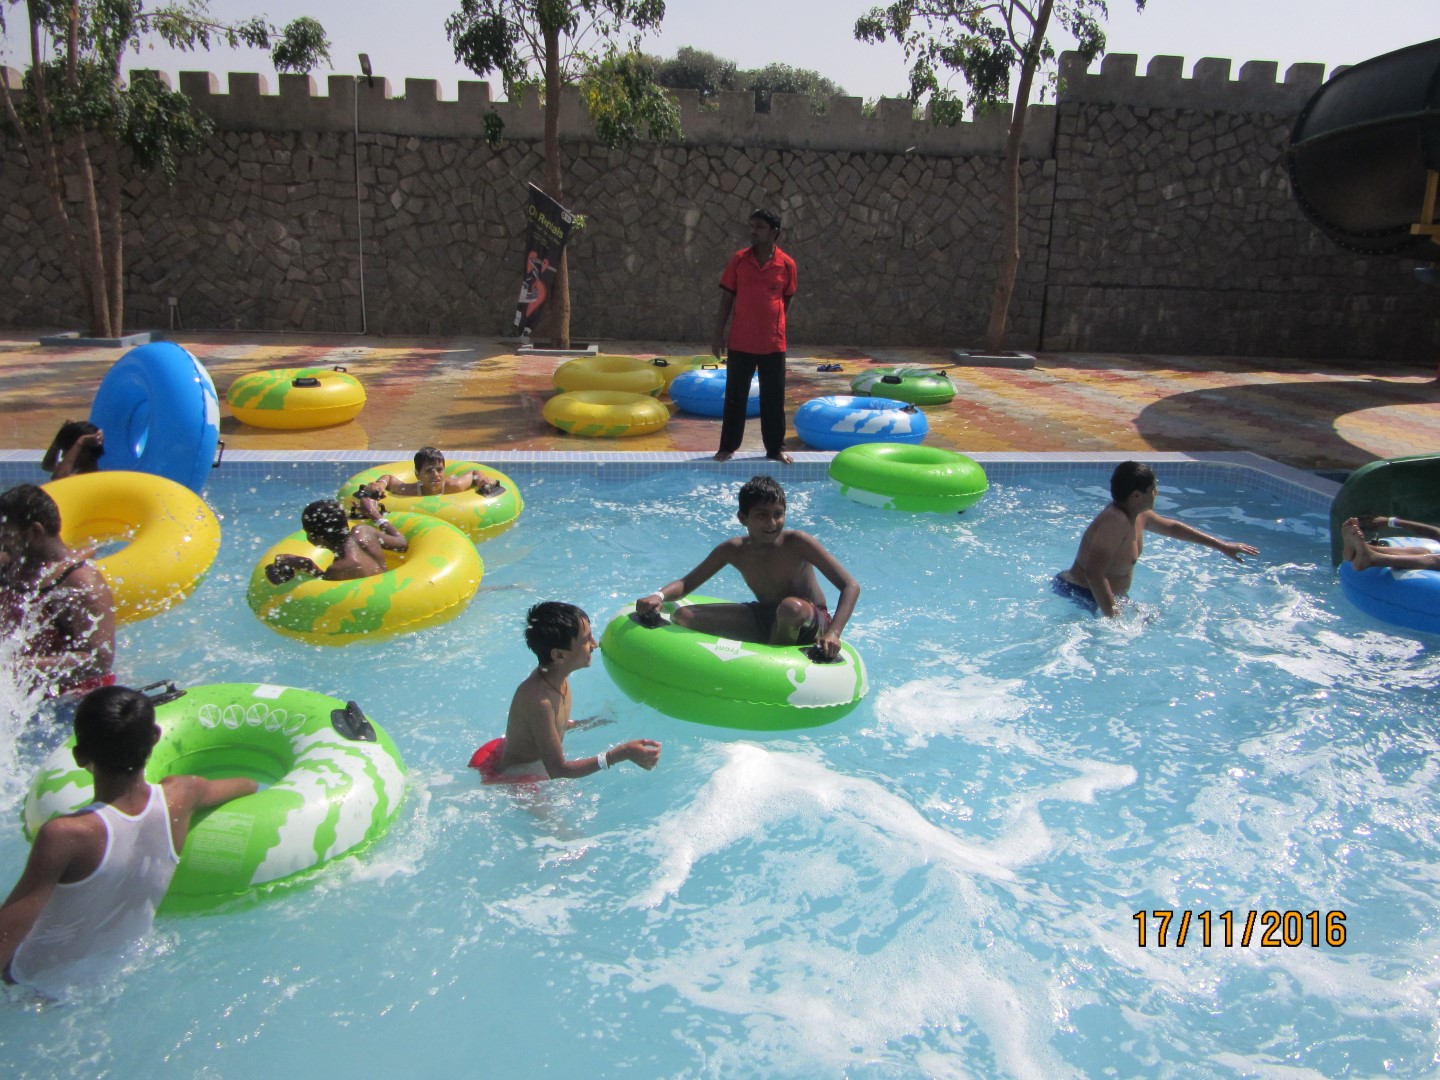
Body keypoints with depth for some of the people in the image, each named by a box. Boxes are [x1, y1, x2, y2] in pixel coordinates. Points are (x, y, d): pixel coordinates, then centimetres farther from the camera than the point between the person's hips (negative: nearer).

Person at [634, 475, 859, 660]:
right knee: (683, 616, -9)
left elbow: (851, 586, -22)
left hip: (811, 623, -4)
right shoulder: (734, 550, -7)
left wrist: (833, 633, -38)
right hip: (765, 620, 4)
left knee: (792, 607, -42)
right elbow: (686, 584, 1)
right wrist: (659, 595, -23)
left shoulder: (797, 543, -20)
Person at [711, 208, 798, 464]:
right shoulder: (738, 260, 0)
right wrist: (718, 334, -1)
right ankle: (728, 447, 17)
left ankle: (775, 448, 19)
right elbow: (726, 299, 2)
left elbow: (787, 300, 11)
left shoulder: (787, 264, -1)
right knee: (735, 396, 6)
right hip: (740, 343, 0)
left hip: (773, 344, 0)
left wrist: (774, 325, 6)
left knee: (773, 398, 7)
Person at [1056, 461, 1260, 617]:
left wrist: (1222, 545, 29)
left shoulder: (1139, 515, 7)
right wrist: (1112, 617, -36)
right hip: (1083, 597, -10)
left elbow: (1171, 527, 26)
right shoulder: (1115, 521, -28)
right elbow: (1094, 573, -36)